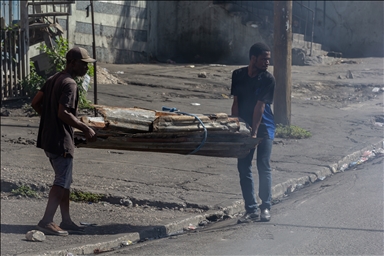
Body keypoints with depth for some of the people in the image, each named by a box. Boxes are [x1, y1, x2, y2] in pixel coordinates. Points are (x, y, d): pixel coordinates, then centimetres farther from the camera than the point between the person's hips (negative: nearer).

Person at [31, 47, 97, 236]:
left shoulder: (53, 80, 12)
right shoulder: (69, 84, -17)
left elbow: (35, 103, 14)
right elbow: (63, 113, -25)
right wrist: (85, 129, -20)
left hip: (48, 138, 10)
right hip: (61, 140, -10)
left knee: (64, 181, 16)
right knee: (62, 182, -7)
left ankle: (66, 221, 21)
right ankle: (46, 222, -11)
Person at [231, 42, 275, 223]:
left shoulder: (268, 79, -11)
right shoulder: (238, 75, 0)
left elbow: (260, 106, -17)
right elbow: (236, 103, 4)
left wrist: (254, 133, -21)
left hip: (264, 127, -3)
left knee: (263, 166, -8)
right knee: (243, 167, 0)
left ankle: (266, 207, 6)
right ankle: (251, 210, 6)